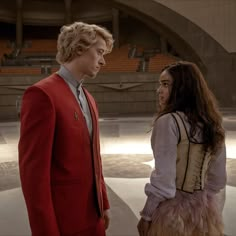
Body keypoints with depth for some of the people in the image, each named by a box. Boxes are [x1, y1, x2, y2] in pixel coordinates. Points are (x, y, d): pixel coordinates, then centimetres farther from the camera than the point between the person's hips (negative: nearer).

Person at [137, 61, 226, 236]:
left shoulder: (168, 122, -20)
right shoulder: (212, 122, 1)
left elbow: (164, 178, -20)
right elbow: (218, 178, 7)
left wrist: (146, 215, -10)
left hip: (173, 207, -6)